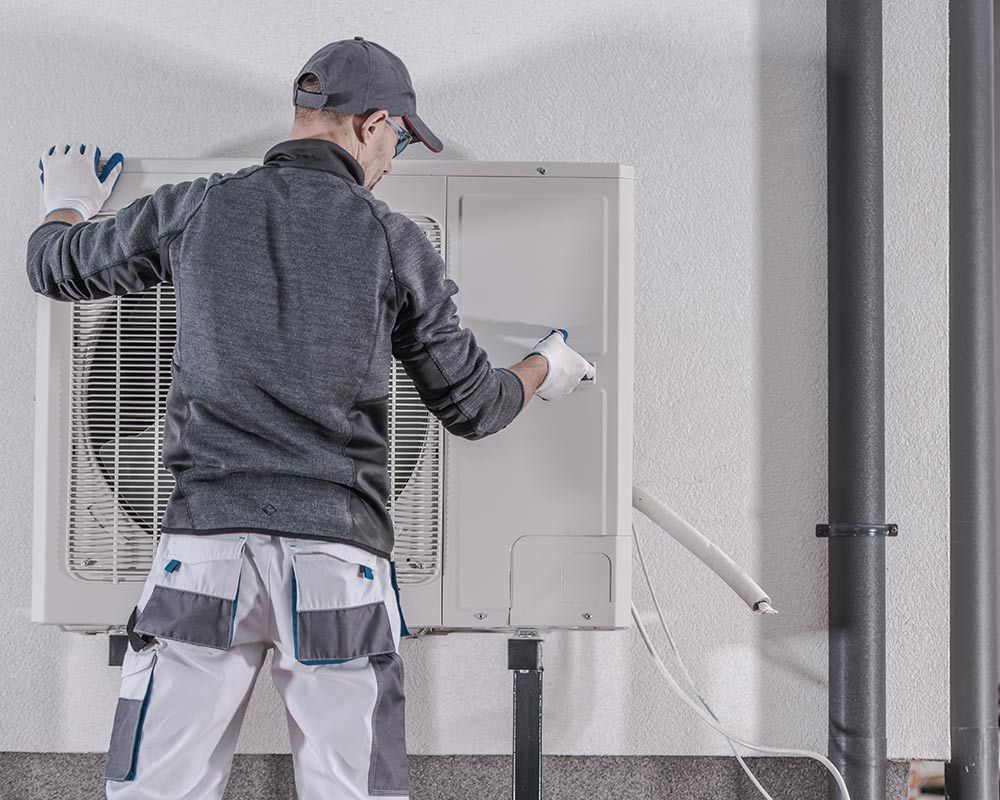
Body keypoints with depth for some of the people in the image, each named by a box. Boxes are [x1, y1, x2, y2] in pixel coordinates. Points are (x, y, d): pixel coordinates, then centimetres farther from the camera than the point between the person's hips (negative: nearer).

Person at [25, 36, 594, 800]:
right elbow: (472, 408, 12)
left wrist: (70, 203, 48)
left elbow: (55, 266, 24)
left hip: (207, 544, 1)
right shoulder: (396, 240, 4)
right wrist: (545, 370, 34)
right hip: (340, 557, -1)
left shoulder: (193, 209, 7)